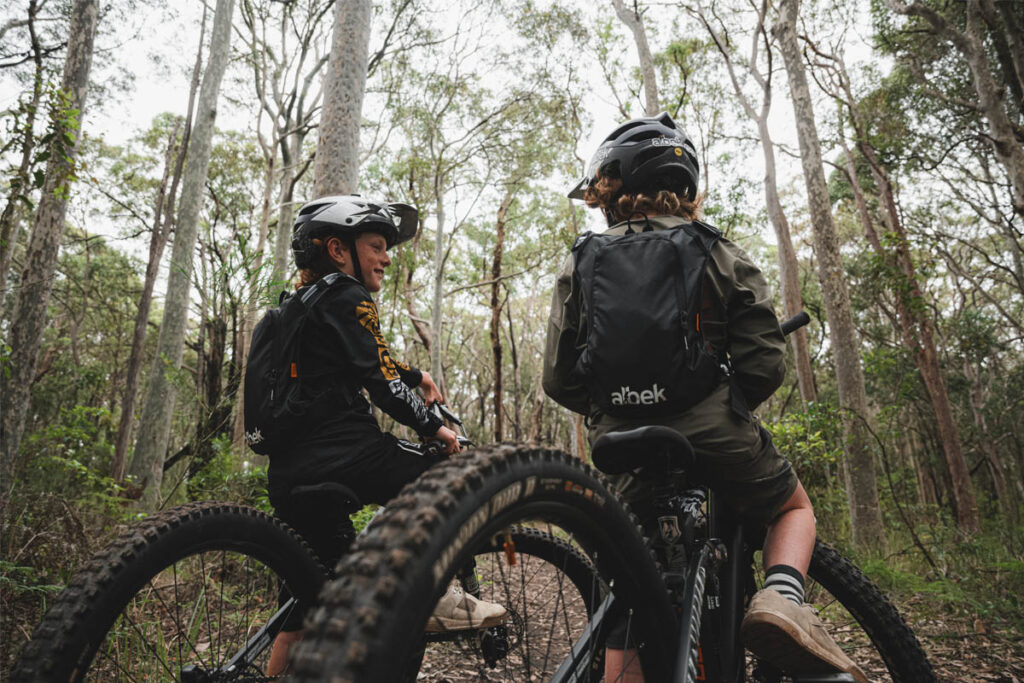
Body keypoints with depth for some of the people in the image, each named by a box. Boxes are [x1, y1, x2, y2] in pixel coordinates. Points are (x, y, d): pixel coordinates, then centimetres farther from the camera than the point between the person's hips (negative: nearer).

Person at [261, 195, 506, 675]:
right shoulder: (346, 297, -6)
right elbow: (380, 381, -13)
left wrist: (416, 376, 42)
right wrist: (432, 427, -1)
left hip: (291, 474, 9)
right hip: (343, 459, -9)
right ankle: (436, 597, 6)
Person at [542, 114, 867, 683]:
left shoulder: (580, 265, 5)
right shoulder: (722, 254, 5)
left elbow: (559, 380, 3)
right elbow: (765, 364, -2)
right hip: (715, 433, -1)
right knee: (794, 506, 26)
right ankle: (783, 599, -2)